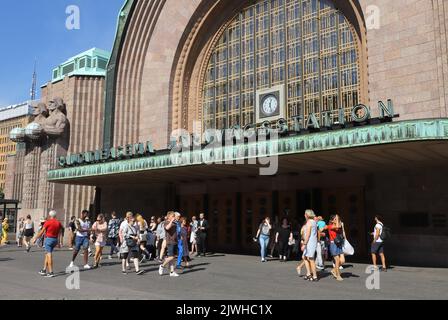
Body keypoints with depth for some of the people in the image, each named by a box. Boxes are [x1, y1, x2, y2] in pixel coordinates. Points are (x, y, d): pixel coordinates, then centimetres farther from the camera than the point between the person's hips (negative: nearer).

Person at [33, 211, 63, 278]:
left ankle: (51, 272, -7)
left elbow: (41, 232, -6)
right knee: (47, 254, 19)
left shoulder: (48, 222, -9)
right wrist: (59, 242, 12)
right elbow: (60, 233, 6)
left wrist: (35, 238, 5)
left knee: (49, 255, -5)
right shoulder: (58, 223, 5)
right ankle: (44, 270, 24)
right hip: (55, 240, 6)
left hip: (48, 239, -6)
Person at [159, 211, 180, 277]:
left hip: (175, 242, 7)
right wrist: (171, 221, -25)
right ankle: (162, 266, 12)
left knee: (173, 257, 8)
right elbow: (167, 228, -28)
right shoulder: (166, 222, -5)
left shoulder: (174, 223, 16)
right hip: (170, 242, -7)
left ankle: (172, 272, 11)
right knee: (171, 257, -10)